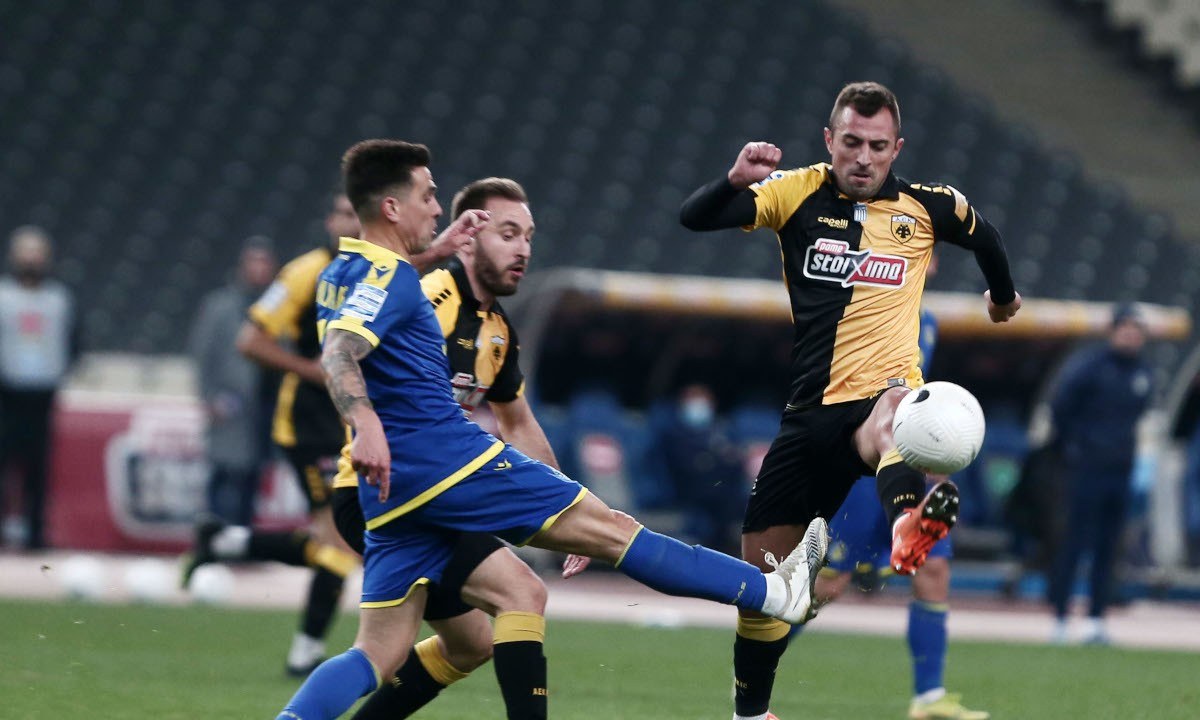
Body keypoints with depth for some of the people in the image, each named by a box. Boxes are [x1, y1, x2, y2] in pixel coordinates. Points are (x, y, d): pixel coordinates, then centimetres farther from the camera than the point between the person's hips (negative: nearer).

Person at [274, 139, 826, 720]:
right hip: (445, 457, -9)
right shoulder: (389, 277, -11)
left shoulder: (341, 275, 17)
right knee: (610, 529, -3)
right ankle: (776, 592, 3)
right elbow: (339, 355, -28)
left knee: (380, 654, 5)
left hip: (390, 492, 9)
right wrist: (366, 425, -44)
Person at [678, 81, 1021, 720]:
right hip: (811, 408, 3)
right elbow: (693, 219, -9)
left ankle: (907, 526, -76)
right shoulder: (798, 193, 2)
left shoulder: (926, 206, 3)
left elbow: (983, 236, 25)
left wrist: (1003, 295, 38)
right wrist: (736, 180, -28)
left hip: (885, 390, -3)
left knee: (892, 419, -42)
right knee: (760, 571, 6)